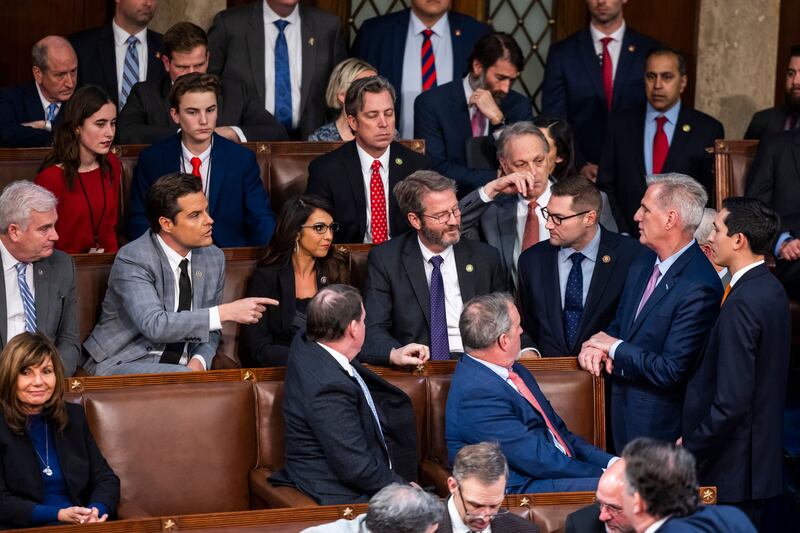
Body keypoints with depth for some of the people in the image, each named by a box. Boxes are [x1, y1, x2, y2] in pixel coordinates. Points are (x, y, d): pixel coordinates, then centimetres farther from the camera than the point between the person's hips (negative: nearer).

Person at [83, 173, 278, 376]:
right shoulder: (132, 260, -14)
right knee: (185, 378, -35)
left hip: (184, 367, 7)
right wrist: (226, 312, -28)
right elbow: (154, 325, -28)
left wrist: (199, 361, -8)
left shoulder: (214, 258, 6)